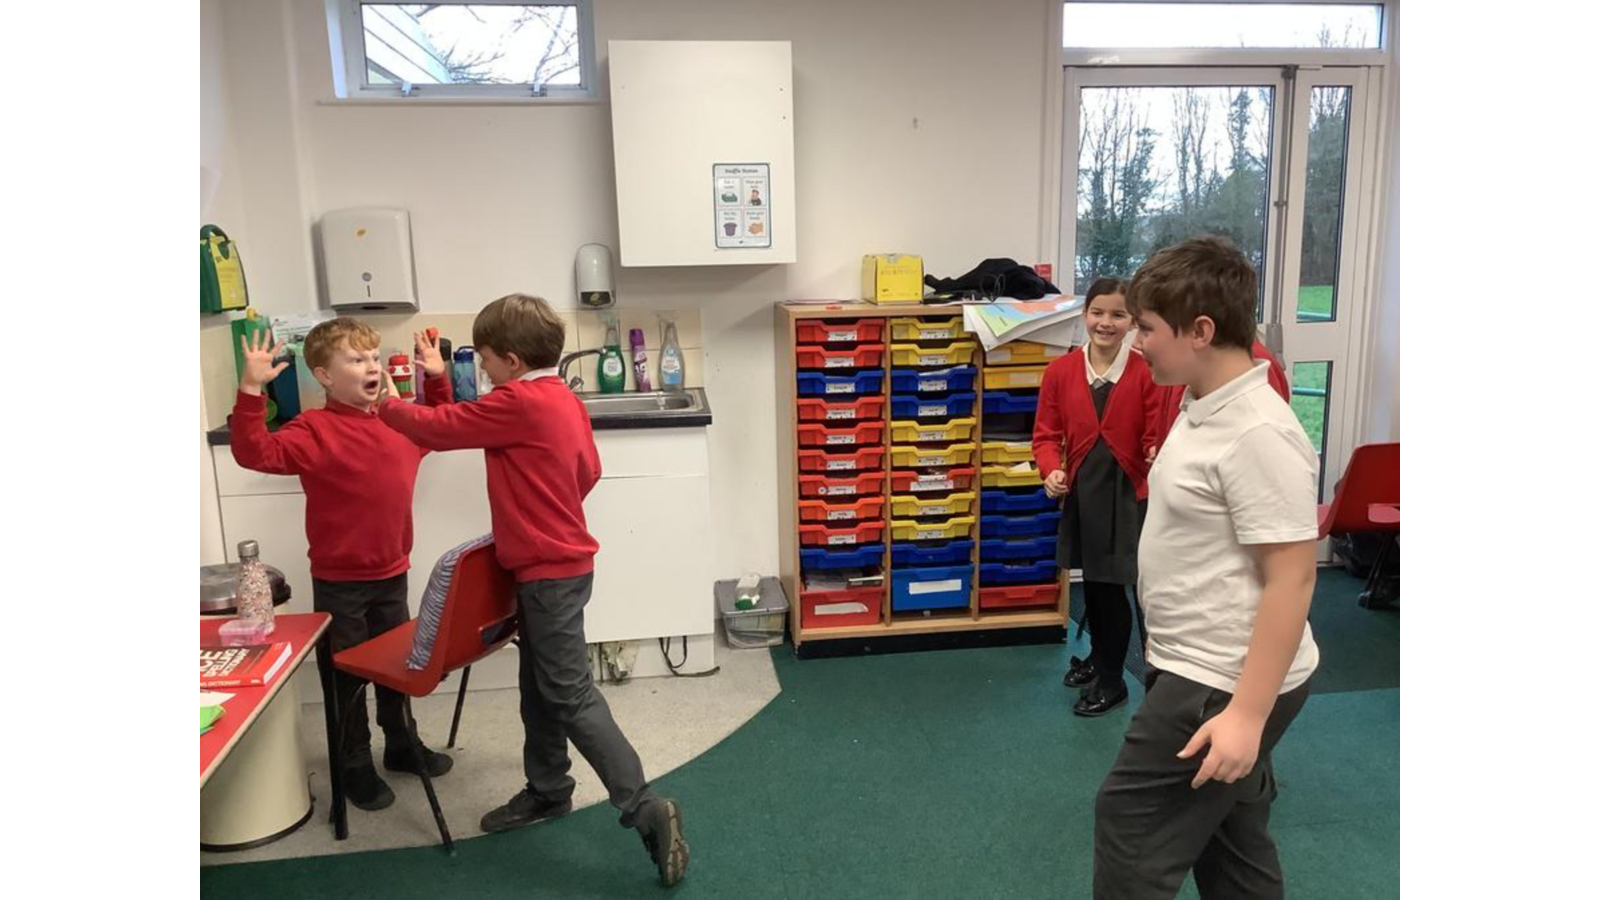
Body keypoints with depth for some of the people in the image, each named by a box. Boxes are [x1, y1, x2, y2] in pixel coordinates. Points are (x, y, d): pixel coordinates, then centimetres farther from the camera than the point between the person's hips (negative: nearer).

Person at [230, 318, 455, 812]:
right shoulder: (315, 430, -17)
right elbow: (256, 453, -31)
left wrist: (437, 379, 13)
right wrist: (250, 390, -39)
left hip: (392, 574, 6)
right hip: (338, 582, -6)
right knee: (346, 676, 9)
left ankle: (401, 745, 41)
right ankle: (356, 767, 26)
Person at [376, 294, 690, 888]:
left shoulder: (517, 403, -20)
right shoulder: (563, 399, 8)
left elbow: (437, 428, -13)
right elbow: (589, 470, 17)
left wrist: (387, 406, 6)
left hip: (549, 573, -10)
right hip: (556, 562, 10)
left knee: (571, 695, -7)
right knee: (539, 688, 20)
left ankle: (646, 810, -6)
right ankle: (547, 792, 34)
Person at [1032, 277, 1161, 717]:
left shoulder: (1145, 373, -11)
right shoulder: (1061, 371, -1)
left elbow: (1156, 440, -8)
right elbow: (1047, 434, 2)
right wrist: (1052, 470, -15)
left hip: (1127, 492, -4)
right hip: (1081, 490, 4)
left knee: (1112, 584, 2)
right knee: (1091, 580, 19)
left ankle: (1111, 680, 20)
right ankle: (1099, 656, 43)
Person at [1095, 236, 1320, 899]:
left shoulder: (1258, 433, -24)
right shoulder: (1203, 408, 6)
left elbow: (1291, 578, -25)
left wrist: (1248, 713, -24)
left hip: (1225, 683, -10)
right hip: (1199, 668, 10)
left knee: (1130, 825, 0)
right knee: (1225, 837, 21)